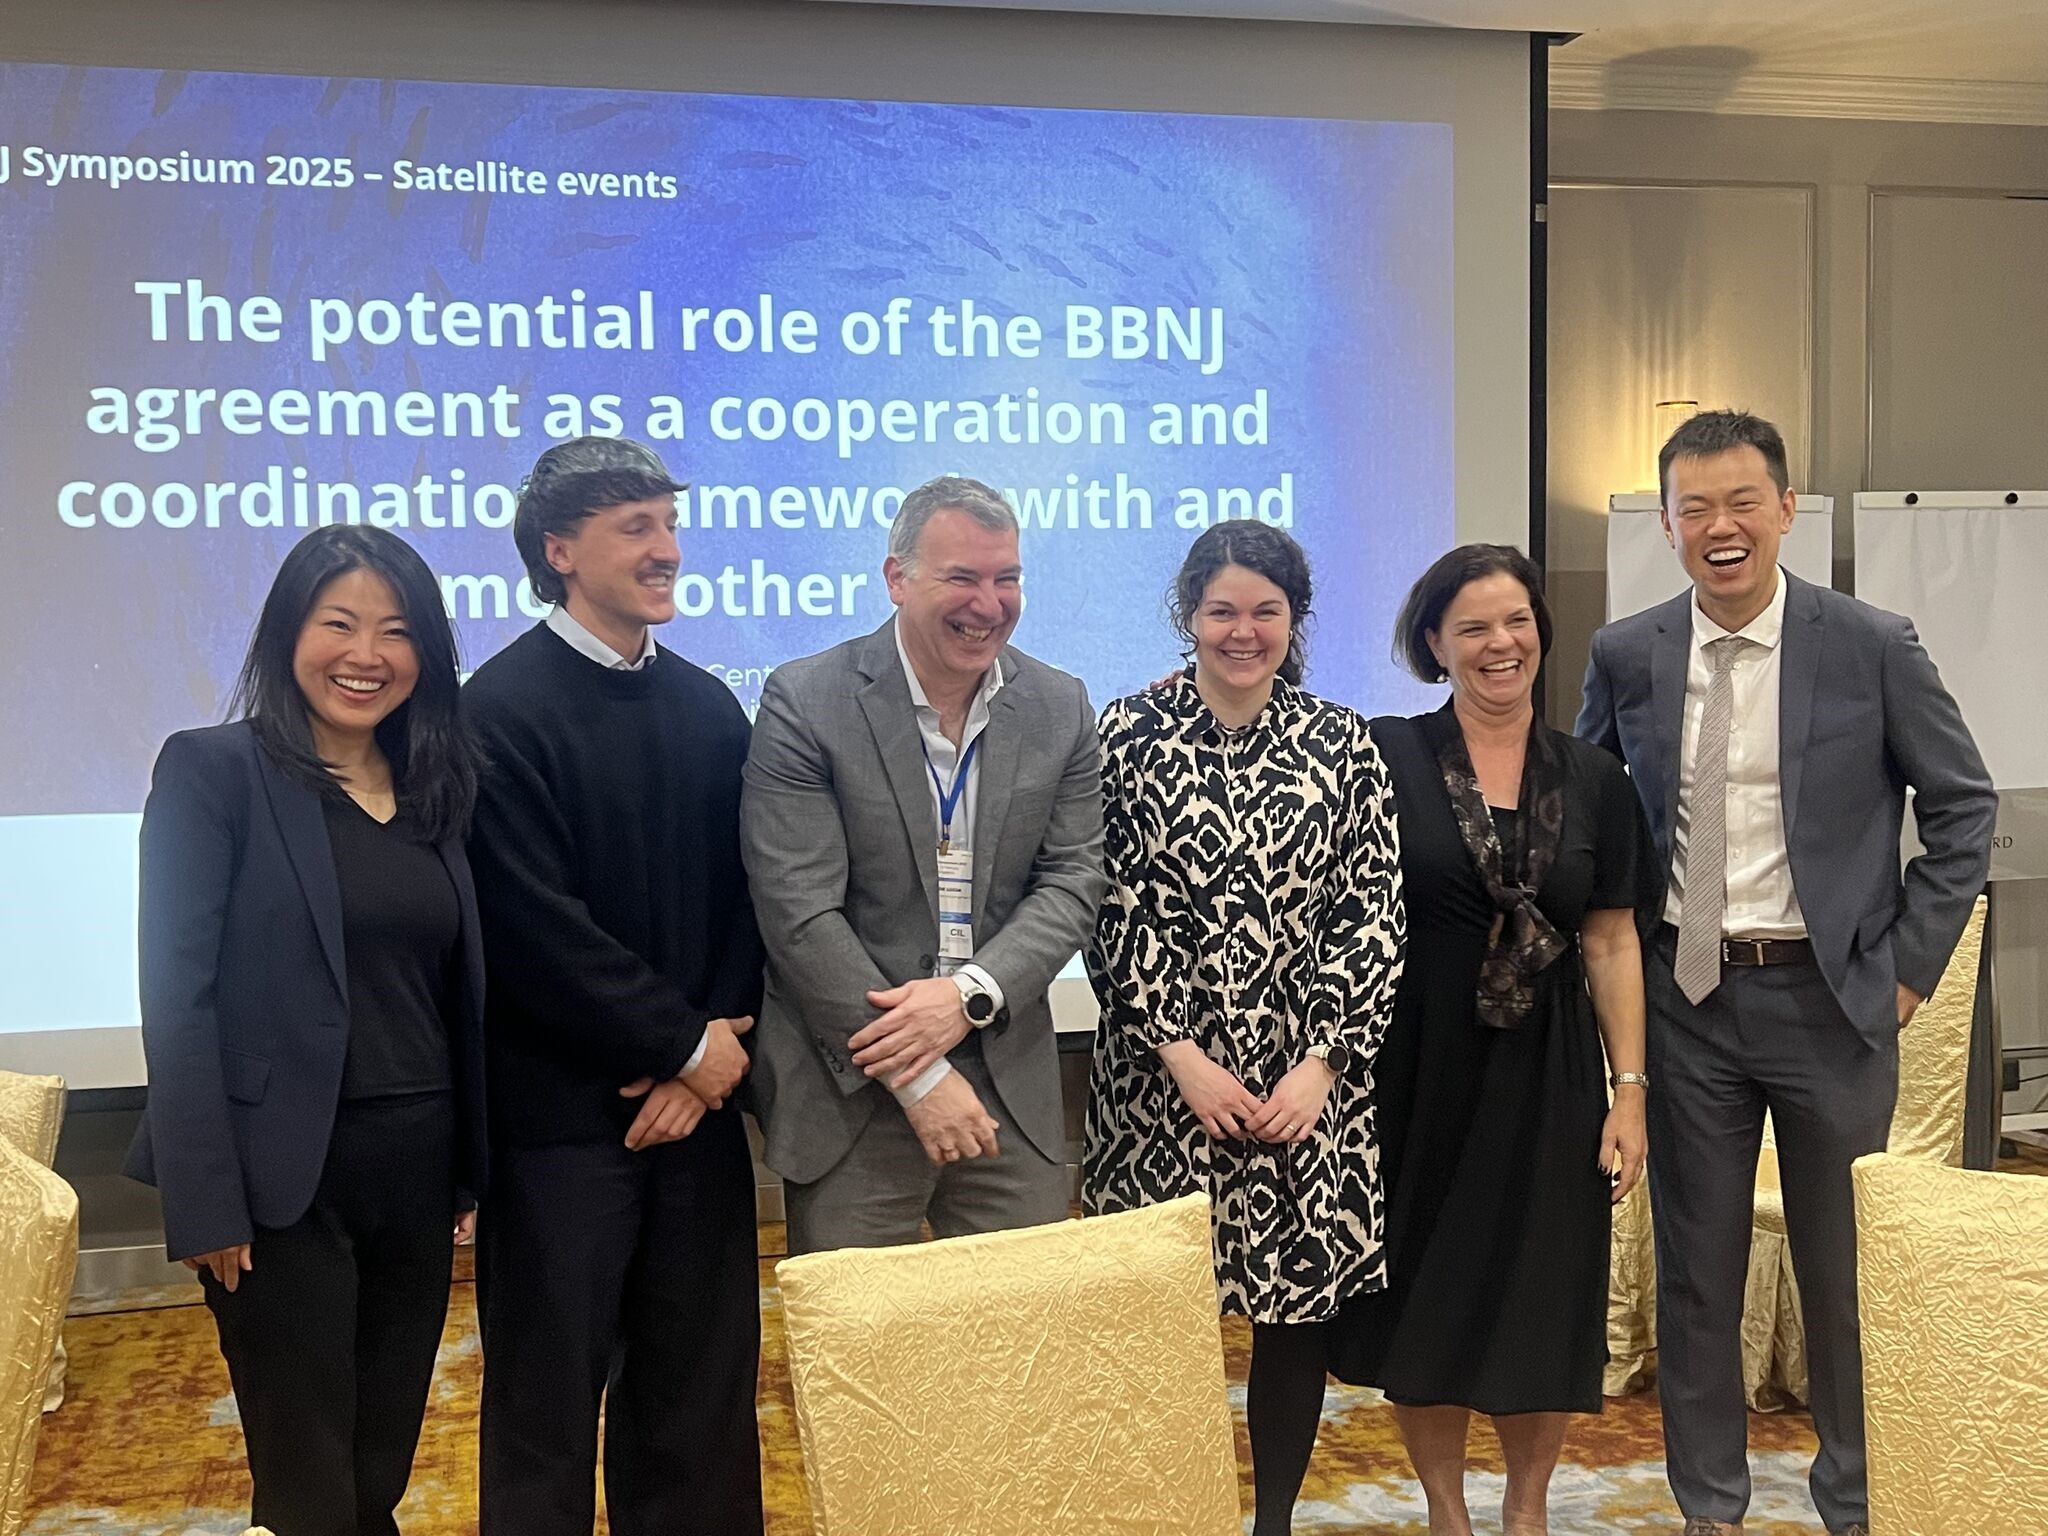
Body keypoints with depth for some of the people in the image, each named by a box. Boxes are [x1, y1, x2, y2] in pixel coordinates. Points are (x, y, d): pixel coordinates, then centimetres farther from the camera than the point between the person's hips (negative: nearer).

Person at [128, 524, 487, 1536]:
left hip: (418, 1166, 5)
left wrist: (476, 1169, 9)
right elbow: (178, 991, -11)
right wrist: (204, 1200, -15)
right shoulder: (212, 770, -7)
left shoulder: (436, 788, 10)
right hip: (283, 1175, -5)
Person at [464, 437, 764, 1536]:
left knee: (699, 1392, 11)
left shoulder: (708, 706, 10)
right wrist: (688, 1043, -10)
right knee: (550, 1402, 7)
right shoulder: (502, 708, -9)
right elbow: (535, 926, -15)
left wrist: (715, 1049, -6)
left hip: (696, 1101, 5)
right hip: (564, 1113, -5)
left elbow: (744, 898, 8)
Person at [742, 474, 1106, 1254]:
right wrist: (918, 1077, -15)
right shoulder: (805, 701, -9)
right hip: (850, 1088, -3)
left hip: (1011, 1087, 3)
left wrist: (971, 993, -16)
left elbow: (1071, 881, 2)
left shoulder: (1059, 707, 4)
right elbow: (800, 913, -13)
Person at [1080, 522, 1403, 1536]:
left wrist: (1322, 1063, -8)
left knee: (1300, 1310, 7)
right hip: (1163, 1077, -1)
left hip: (1311, 1081, 2)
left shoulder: (1342, 743, 3)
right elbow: (1115, 912, -4)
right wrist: (1181, 1054, -10)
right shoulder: (1129, 733, -2)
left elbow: (1374, 916, 1)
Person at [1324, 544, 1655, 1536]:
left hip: (1547, 1078, 2)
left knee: (1543, 1300, 8)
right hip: (1418, 1071, -2)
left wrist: (1630, 1090, 2)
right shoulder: (1386, 757, -4)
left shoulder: (1594, 780, 5)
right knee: (1424, 1293, 7)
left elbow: (1612, 941, 5)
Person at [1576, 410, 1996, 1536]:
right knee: (1696, 1266, 11)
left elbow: (1962, 806, 1)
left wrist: (1912, 965, -3)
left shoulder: (1872, 647, -6)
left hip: (1830, 995, -2)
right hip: (1686, 992, 2)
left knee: (1845, 1266, 9)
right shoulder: (1626, 655, 0)